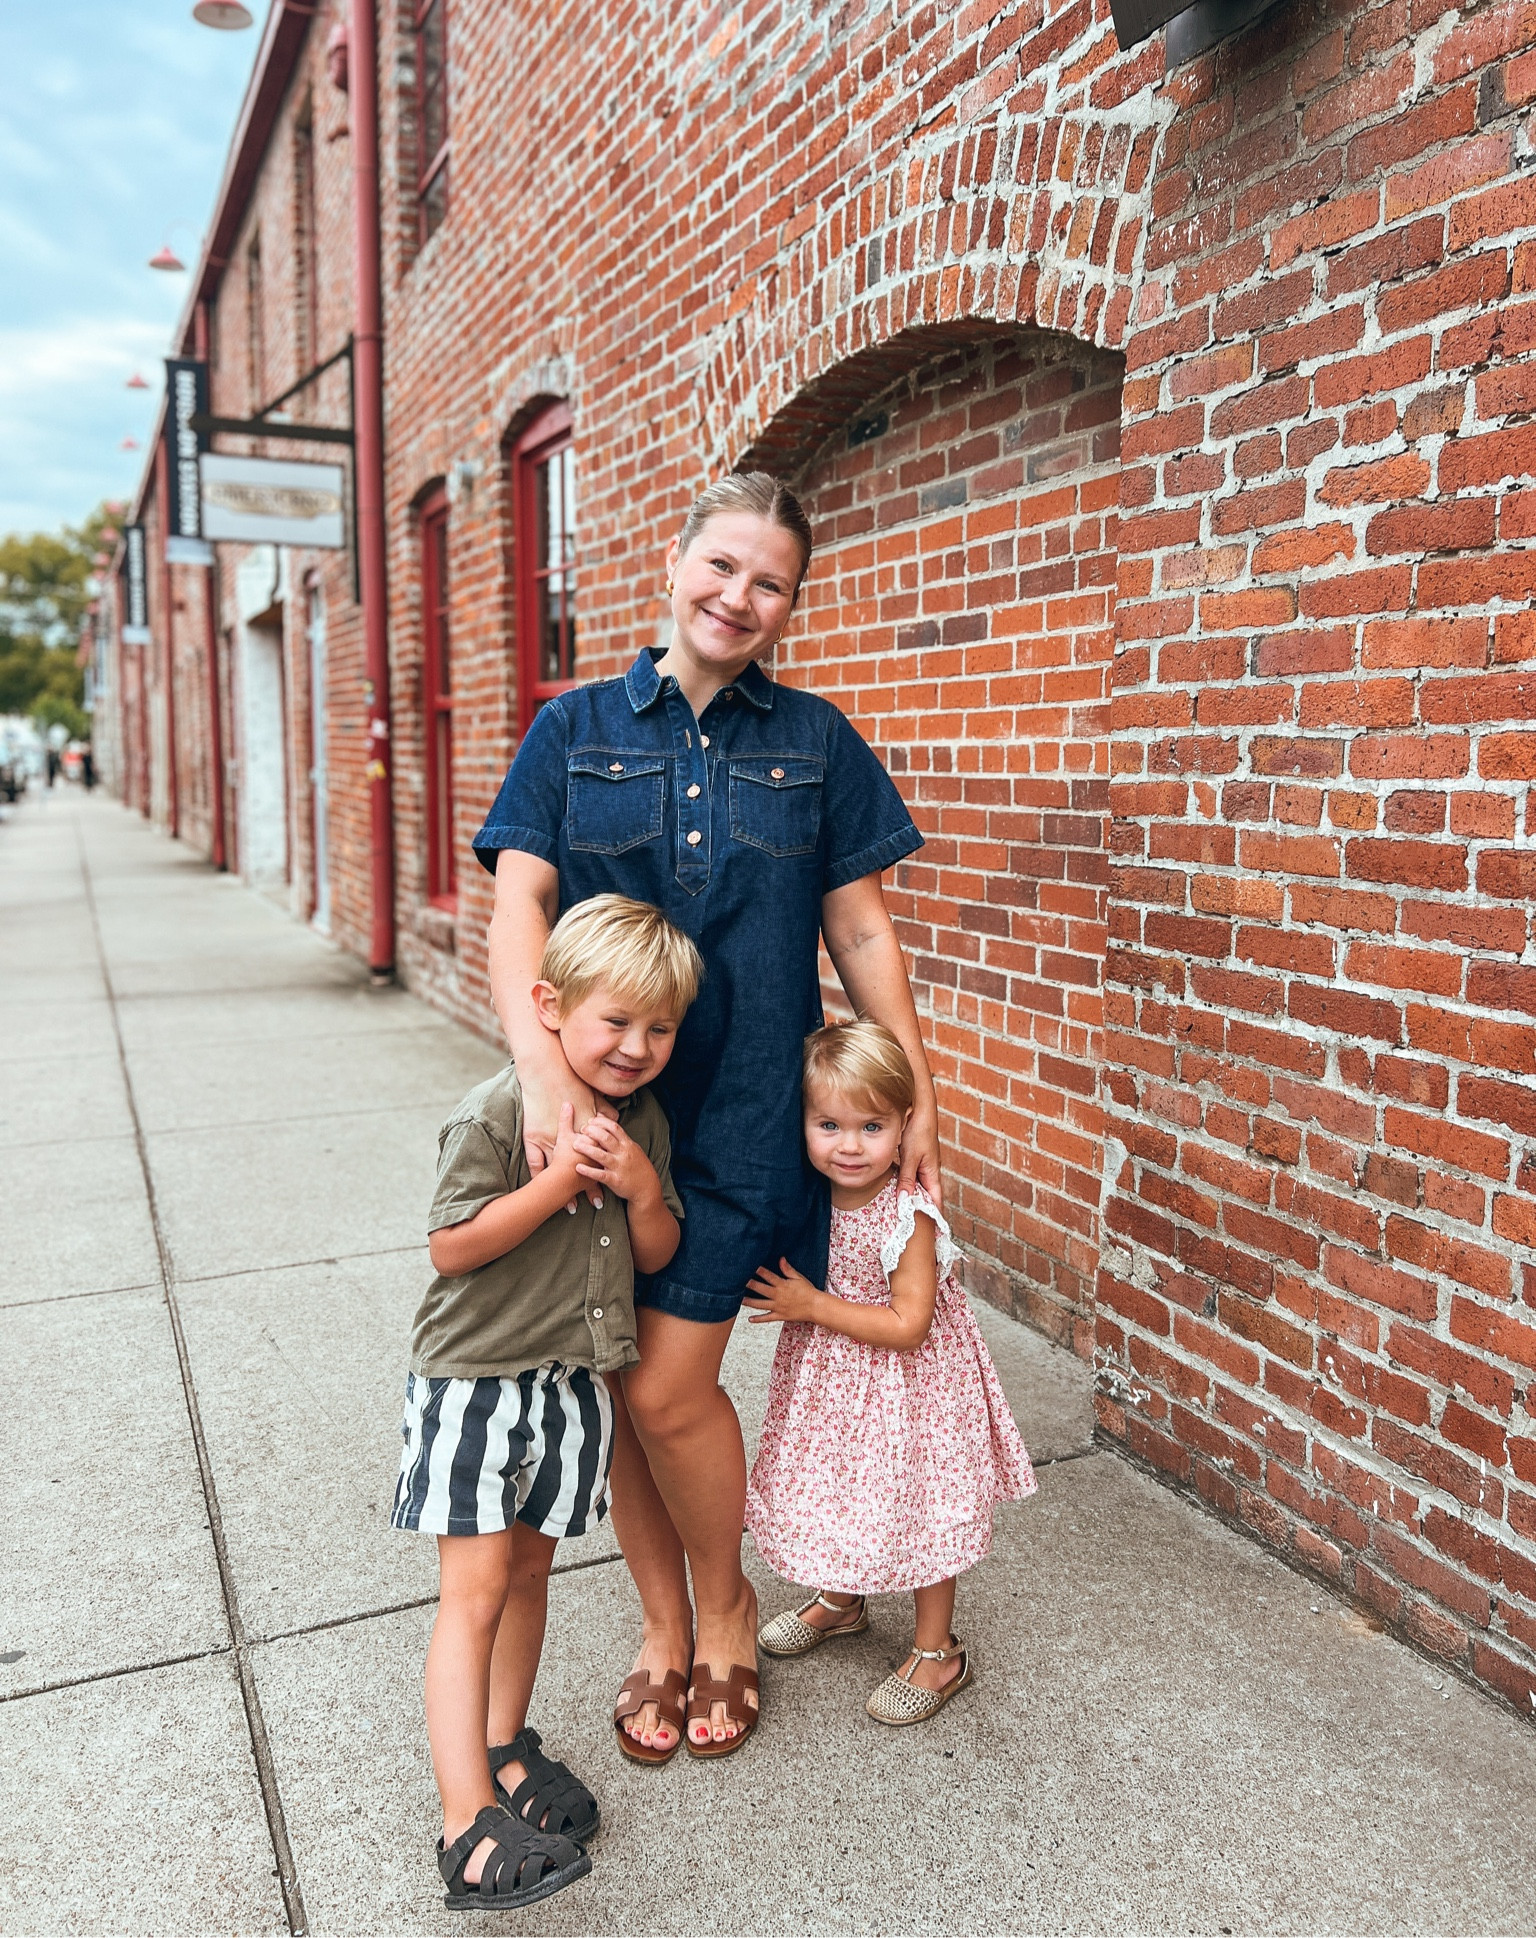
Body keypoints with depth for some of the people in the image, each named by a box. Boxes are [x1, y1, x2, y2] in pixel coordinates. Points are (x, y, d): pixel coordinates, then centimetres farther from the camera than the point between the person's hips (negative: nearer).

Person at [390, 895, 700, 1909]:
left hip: (575, 1381, 6)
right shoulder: (494, 1116, -18)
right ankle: (469, 1823, -2)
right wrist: (557, 1181, -26)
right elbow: (452, 1249, -18)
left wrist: (643, 1187, -14)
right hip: (475, 1379, -6)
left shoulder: (644, 1122, 2)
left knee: (530, 1567, 19)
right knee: (475, 1591, -6)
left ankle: (505, 1745, 37)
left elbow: (658, 1255, 6)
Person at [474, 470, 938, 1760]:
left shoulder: (813, 742, 5)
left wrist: (915, 1095, 5)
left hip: (741, 1118, -1)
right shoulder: (576, 731, 5)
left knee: (669, 1391, -3)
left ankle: (726, 1607, 28)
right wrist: (544, 1062, -22)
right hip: (602, 1106, 2)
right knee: (614, 1389, 9)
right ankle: (663, 1631, 34)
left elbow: (862, 932, 7)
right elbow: (519, 904, -6)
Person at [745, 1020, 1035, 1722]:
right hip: (827, 1380, 6)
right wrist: (775, 1289, -11)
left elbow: (908, 1325, -27)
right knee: (833, 1493, 23)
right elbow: (784, 1277, 10)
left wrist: (813, 1306, -24)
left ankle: (937, 1652, 30)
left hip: (905, 1387, -6)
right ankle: (840, 1600, 50)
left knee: (918, 1507, 9)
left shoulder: (909, 1215, -27)